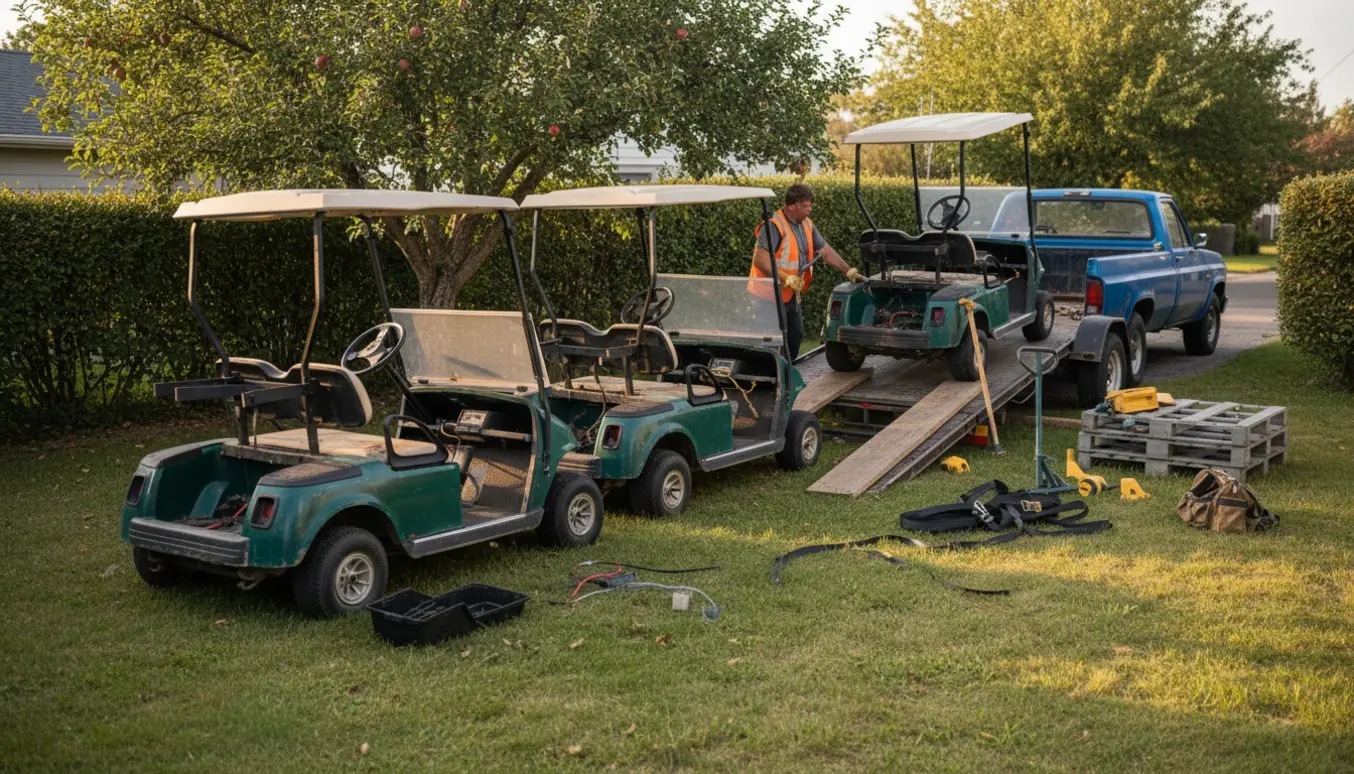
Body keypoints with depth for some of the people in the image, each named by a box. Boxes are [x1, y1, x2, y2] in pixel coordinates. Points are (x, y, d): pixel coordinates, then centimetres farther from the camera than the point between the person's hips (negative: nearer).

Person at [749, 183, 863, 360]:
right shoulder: (774, 226, -19)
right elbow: (760, 260, -26)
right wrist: (787, 279, -25)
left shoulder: (806, 224, 8)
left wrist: (849, 272, 10)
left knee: (796, 335, 14)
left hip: (790, 294, 9)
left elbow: (826, 251, 15)